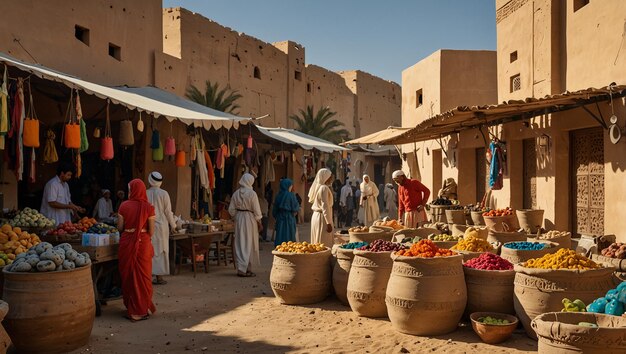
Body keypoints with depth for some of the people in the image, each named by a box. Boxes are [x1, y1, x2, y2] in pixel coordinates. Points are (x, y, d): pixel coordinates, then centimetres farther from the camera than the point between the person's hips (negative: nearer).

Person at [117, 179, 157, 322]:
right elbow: (151, 232, -6)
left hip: (127, 242, 1)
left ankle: (131, 309, 19)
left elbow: (120, 227, 0)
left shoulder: (124, 206, -4)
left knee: (128, 274, 12)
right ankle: (143, 309, 15)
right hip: (143, 243, -1)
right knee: (143, 275, 9)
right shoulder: (148, 207, -7)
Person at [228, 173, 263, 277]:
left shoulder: (235, 193, 2)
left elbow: (231, 209, 5)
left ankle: (242, 267, 17)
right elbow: (256, 210, -10)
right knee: (249, 245, 2)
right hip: (250, 219, -5)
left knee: (240, 244, 11)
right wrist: (259, 223, -2)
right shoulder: (252, 194, -13)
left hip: (238, 219, 5)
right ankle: (243, 269, -1)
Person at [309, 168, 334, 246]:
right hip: (322, 217, -9)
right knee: (325, 244, -6)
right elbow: (325, 206, -20)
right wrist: (329, 222, -20)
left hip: (315, 215, 9)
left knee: (317, 242, 12)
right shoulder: (324, 188, -15)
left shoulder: (318, 187, 12)